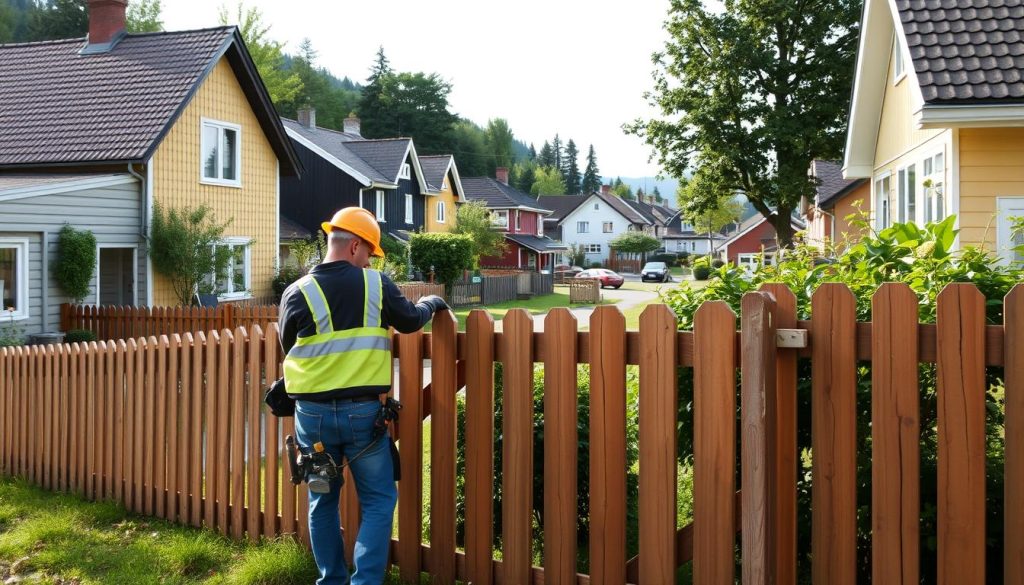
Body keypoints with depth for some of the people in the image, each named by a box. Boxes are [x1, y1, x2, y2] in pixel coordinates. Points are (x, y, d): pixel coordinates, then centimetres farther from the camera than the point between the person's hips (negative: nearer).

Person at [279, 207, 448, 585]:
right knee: (378, 502, 9)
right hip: (362, 411, -2)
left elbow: (288, 349, 10)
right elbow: (410, 321, 10)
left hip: (312, 413, 2)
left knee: (323, 502, 17)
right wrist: (432, 303, 31)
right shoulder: (376, 284, -5)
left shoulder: (297, 293, -3)